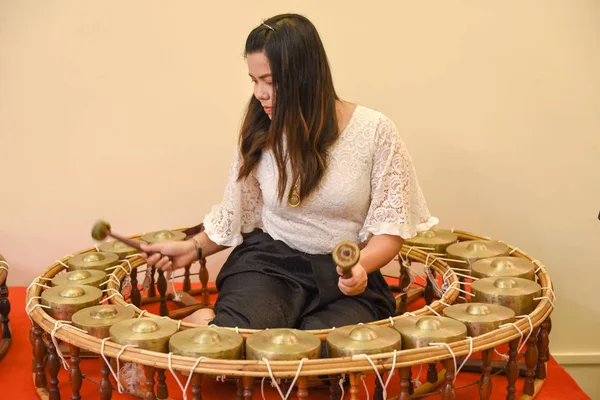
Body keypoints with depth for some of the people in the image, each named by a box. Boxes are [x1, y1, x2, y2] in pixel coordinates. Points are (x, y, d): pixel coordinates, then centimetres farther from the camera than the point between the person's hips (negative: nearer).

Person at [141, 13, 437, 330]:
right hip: (269, 262, 0)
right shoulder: (260, 136, 2)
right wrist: (195, 248, 4)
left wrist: (361, 265, -21)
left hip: (345, 278, 0)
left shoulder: (374, 131, -6)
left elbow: (390, 226, -3)